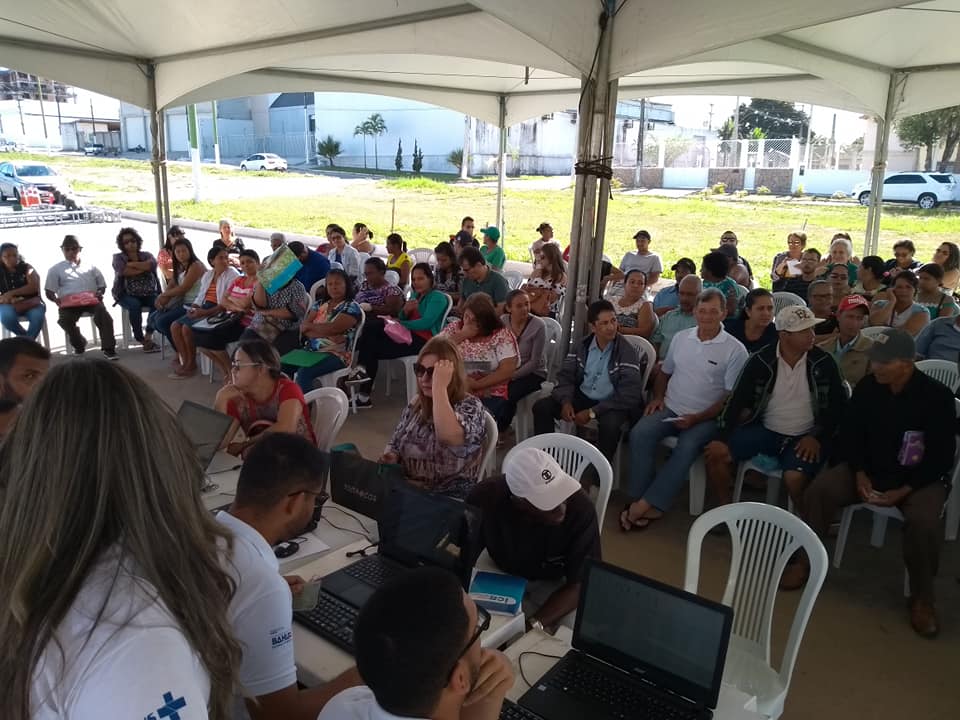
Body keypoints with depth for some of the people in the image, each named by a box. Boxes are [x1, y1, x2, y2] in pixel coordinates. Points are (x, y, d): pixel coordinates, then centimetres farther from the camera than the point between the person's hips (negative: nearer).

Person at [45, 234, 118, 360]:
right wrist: (56, 299, -9)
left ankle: (108, 348, -35)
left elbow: (102, 285, 21)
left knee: (102, 312, -35)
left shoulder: (90, 267, 24)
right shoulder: (56, 269, 22)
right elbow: (49, 291, 15)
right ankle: (79, 344, -5)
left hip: (91, 299, 0)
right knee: (65, 319, -34)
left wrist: (99, 293, -3)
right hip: (69, 301, 0)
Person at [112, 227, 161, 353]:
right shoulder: (118, 257, 7)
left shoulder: (146, 255, 13)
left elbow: (152, 264, -12)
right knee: (135, 305, -35)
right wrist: (144, 268, -7)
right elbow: (124, 271, -14)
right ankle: (140, 339, -21)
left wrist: (130, 264, -9)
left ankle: (148, 336, -25)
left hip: (148, 294, 2)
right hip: (127, 295, -1)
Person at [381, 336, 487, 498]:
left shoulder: (470, 406, -9)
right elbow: (394, 444, 19)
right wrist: (389, 457, -4)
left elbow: (448, 436, -31)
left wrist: (439, 386, -26)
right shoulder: (415, 404, 9)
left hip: (448, 496, -6)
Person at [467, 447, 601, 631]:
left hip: (555, 583, -1)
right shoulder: (485, 498, -29)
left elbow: (581, 583, -25)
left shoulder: (580, 507, -33)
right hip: (501, 576, 2)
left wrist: (534, 624, -36)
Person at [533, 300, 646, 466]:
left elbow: (630, 395, -21)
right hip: (583, 396, 5)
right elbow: (566, 375, 5)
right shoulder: (583, 345, 1)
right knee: (541, 407, -10)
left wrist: (592, 412, -23)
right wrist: (566, 401, -17)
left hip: (611, 404, -5)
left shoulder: (627, 351, -15)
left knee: (610, 424, -38)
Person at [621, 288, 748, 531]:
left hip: (706, 417, -4)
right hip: (670, 409, 4)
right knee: (639, 433, -24)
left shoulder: (735, 350, -5)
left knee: (687, 447, -33)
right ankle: (640, 499, -23)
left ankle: (645, 504, -27)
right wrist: (658, 397, 4)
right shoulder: (680, 338, 10)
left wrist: (697, 418, -15)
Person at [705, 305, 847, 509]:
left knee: (794, 478, -30)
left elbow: (838, 405, 1)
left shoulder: (823, 363, -7)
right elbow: (738, 400, -6)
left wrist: (817, 437, -11)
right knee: (716, 455, -15)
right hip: (764, 430, 2)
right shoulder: (760, 360, -7)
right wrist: (723, 439, -16)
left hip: (804, 437, -2)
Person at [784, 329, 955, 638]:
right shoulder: (867, 386, -6)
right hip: (868, 468, 3)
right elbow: (849, 433, 2)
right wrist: (859, 474, -12)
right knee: (820, 490, -22)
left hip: (920, 478, -3)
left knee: (924, 521, -32)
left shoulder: (937, 396, -14)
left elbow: (942, 456, -12)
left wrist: (904, 490, -20)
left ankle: (922, 597, -7)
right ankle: (804, 562, -4)